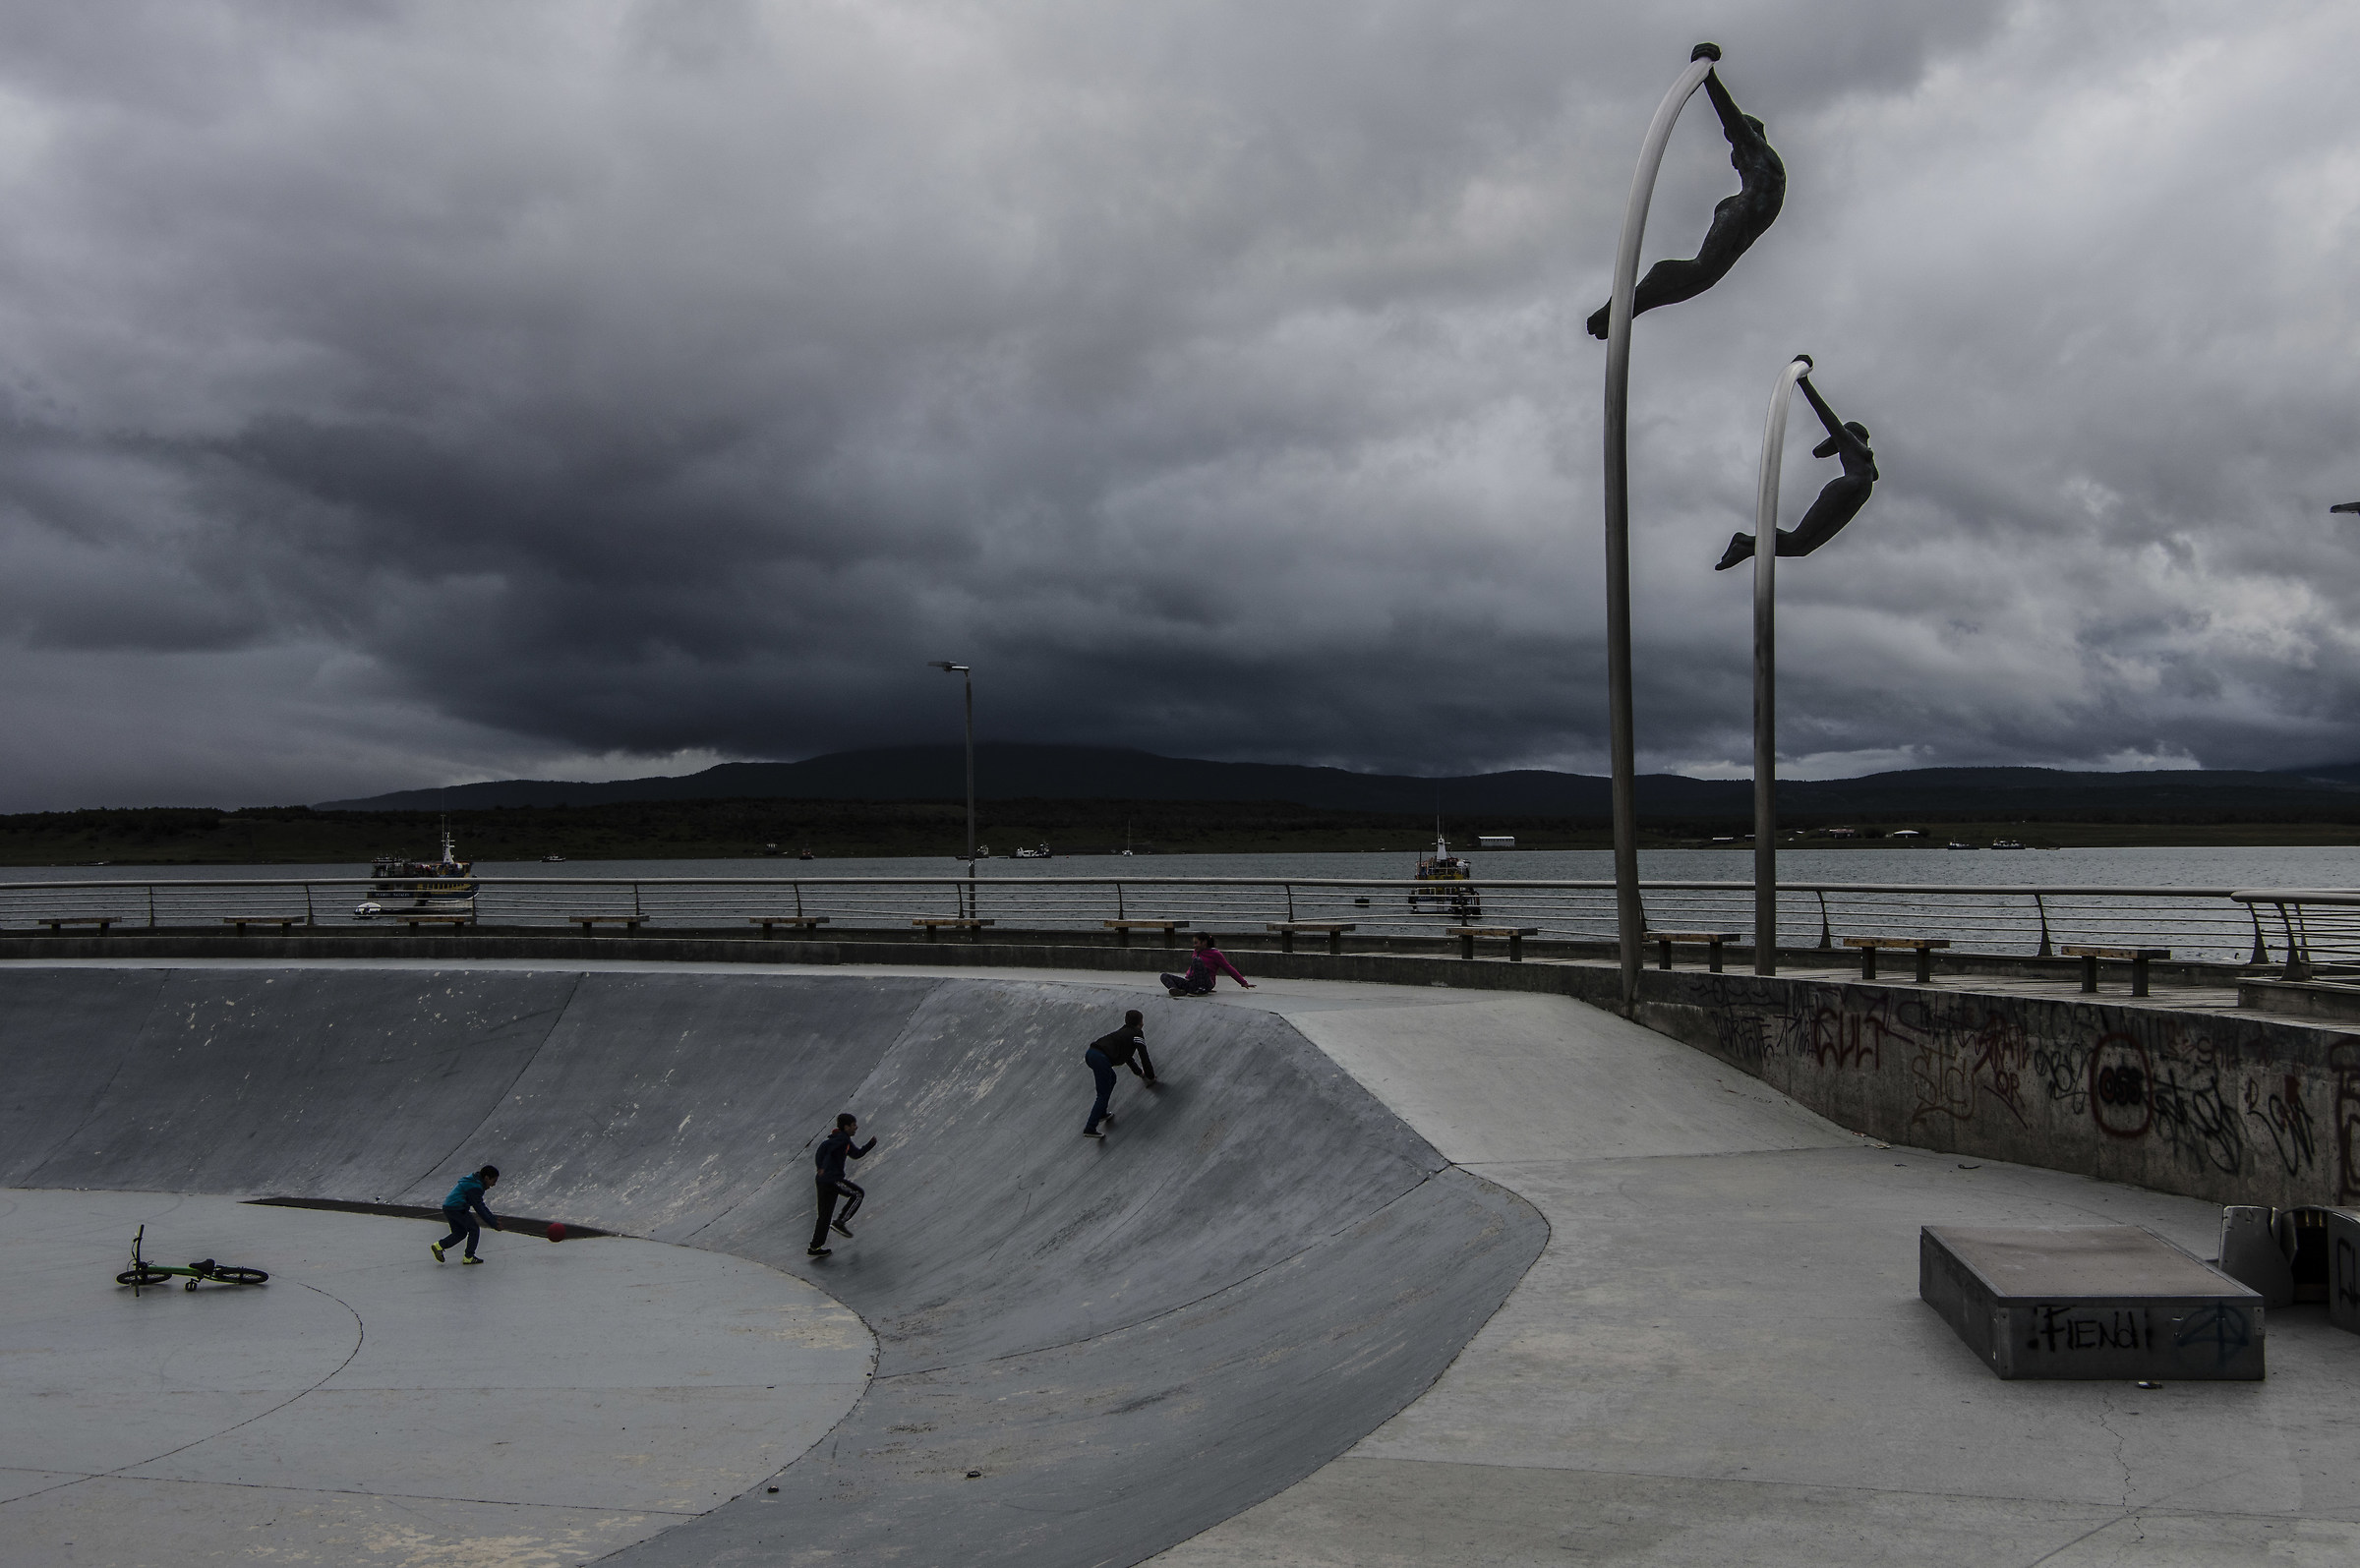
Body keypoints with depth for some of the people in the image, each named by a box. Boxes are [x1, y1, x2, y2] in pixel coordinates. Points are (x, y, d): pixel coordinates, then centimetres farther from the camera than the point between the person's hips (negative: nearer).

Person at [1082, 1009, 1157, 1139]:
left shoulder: (1124, 1032, 33)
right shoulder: (1137, 1034, 8)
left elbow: (1126, 1055, 46)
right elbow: (1144, 1056, 7)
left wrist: (1138, 1072, 56)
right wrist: (1151, 1077, 20)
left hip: (1091, 1053, 9)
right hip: (1101, 1059, -9)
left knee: (1111, 1079, 29)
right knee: (1103, 1094, -4)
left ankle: (1102, 1113, 29)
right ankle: (1090, 1128, -12)